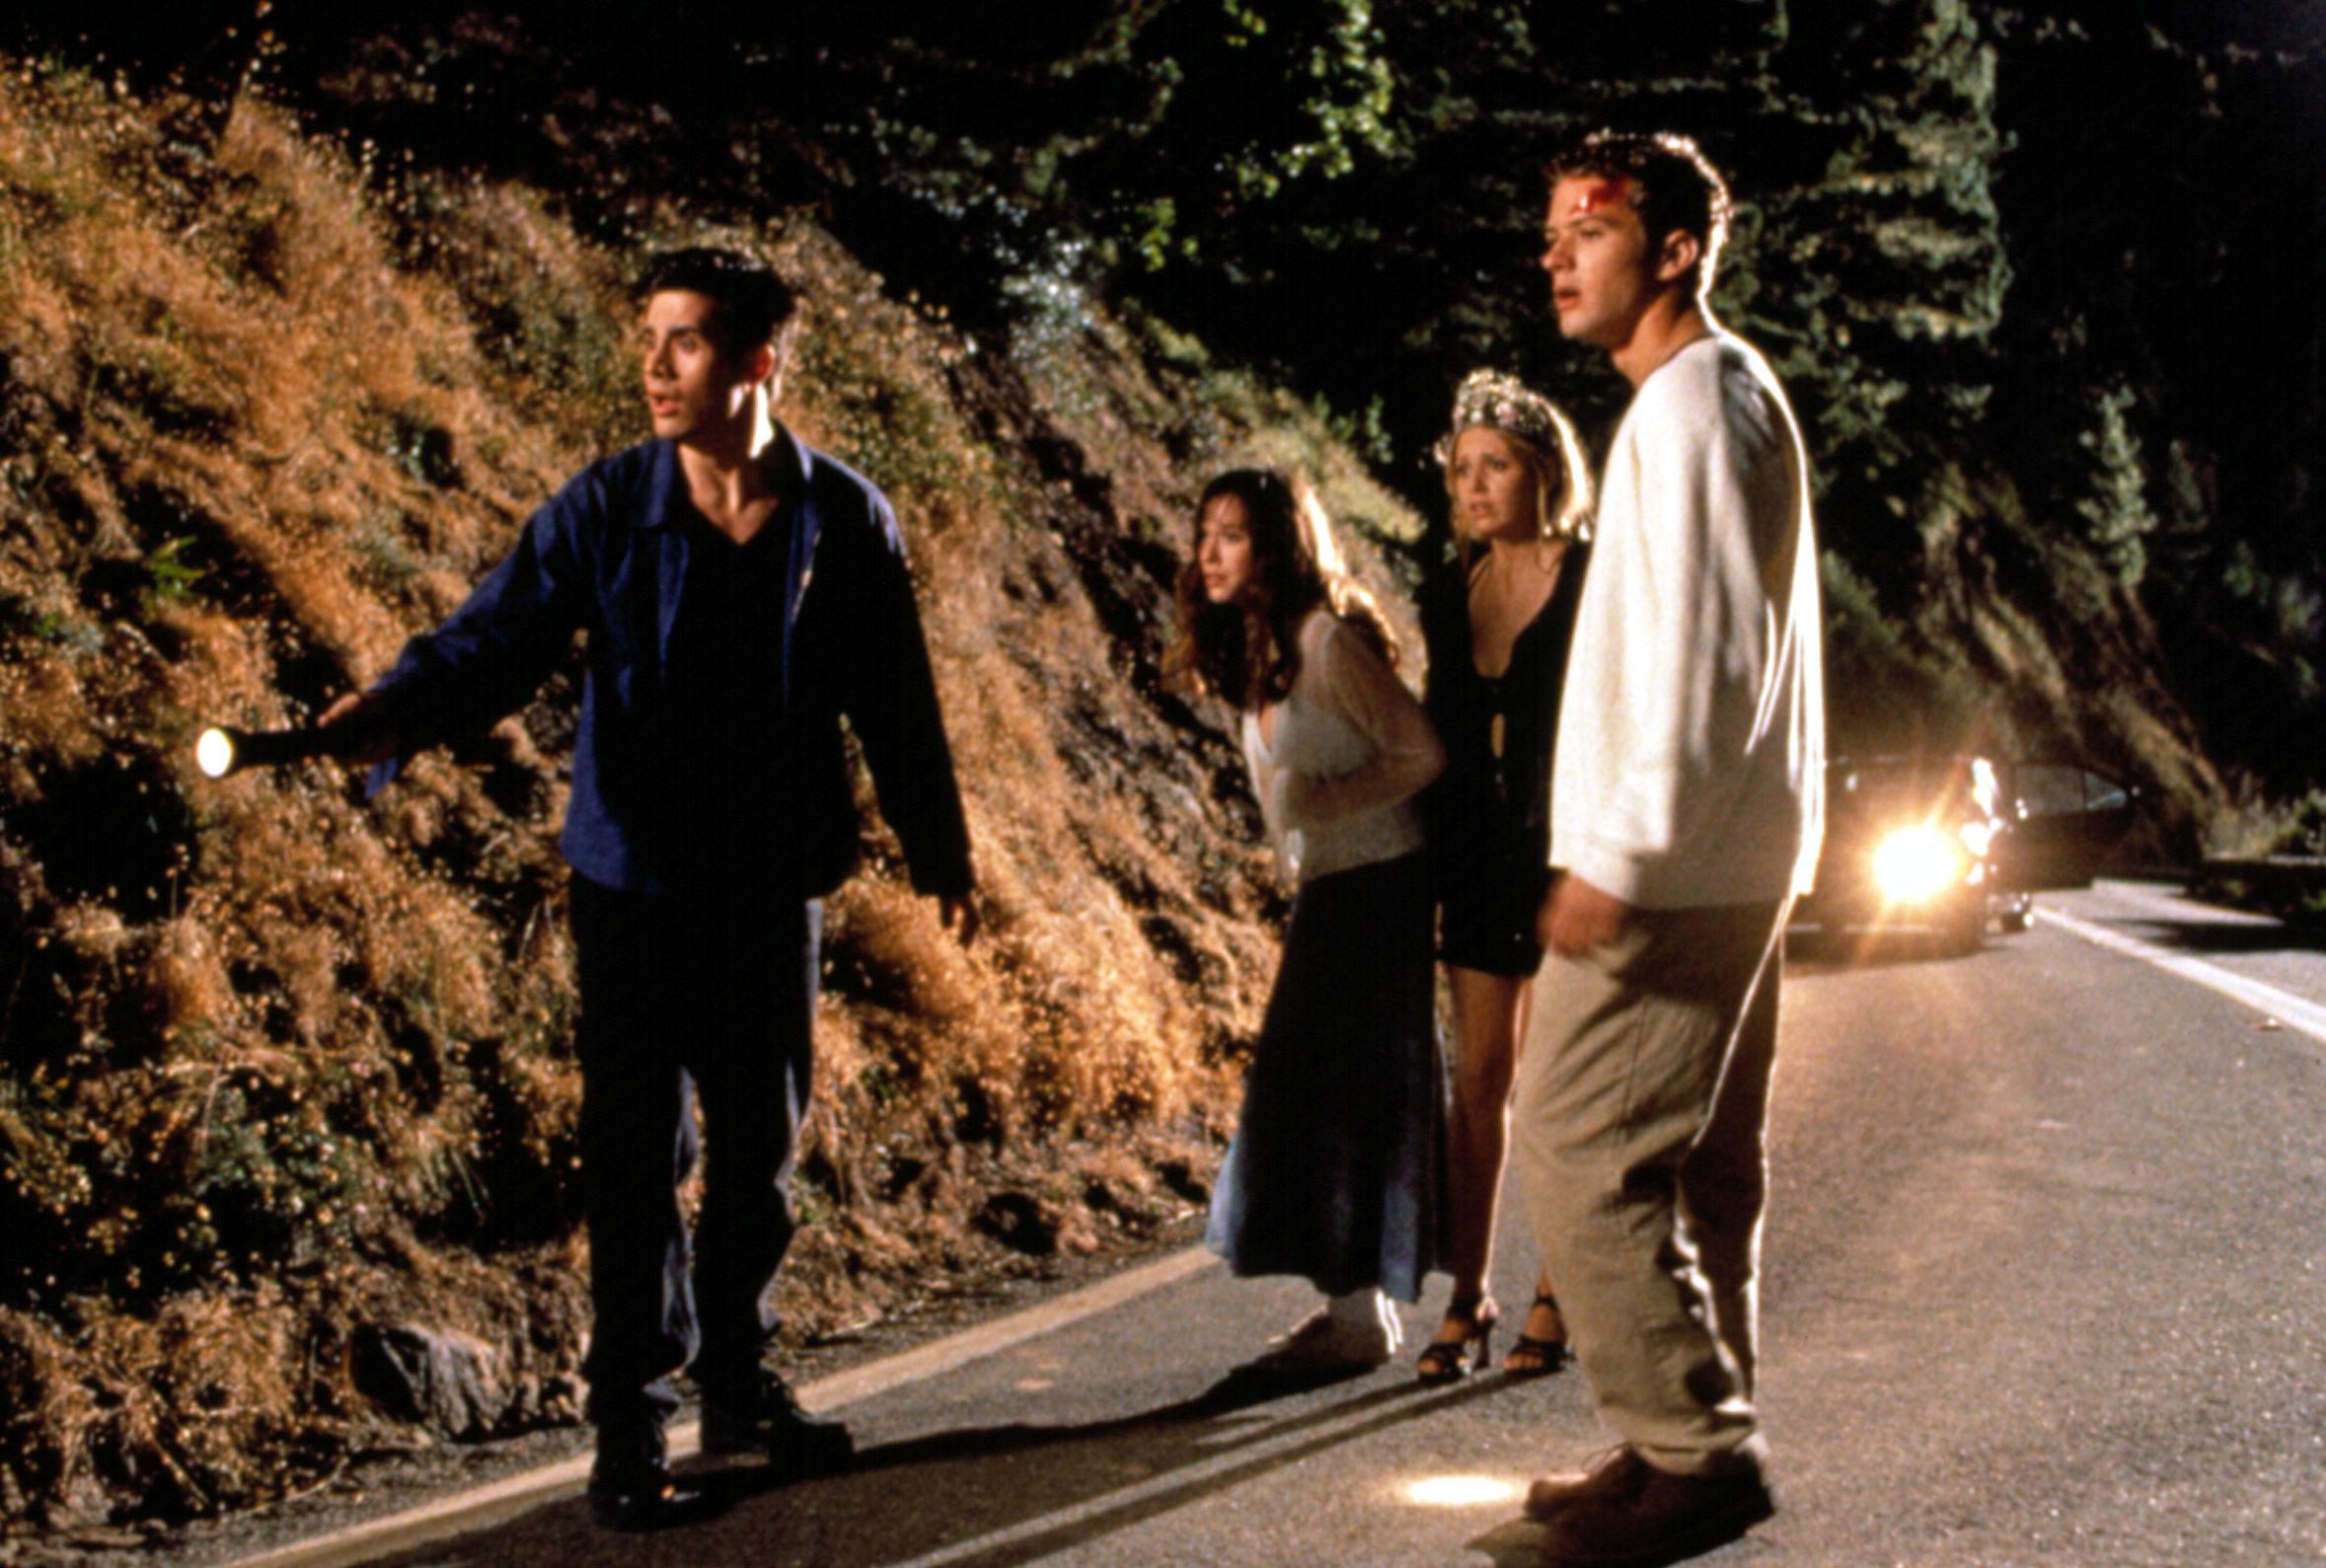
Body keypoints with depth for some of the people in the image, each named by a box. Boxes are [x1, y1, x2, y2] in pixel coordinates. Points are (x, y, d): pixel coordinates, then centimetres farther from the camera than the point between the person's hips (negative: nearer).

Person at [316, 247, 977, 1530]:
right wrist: (396, 713, -34)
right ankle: (630, 1424, 12)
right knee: (637, 1156, 0)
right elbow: (499, 632, -15)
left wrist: (938, 848, 13)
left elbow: (894, 700, 6)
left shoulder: (845, 522, -3)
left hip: (774, 885, 2)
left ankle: (739, 1383, 30)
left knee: (760, 1147, 12)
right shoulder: (606, 508, -7)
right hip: (637, 880, -2)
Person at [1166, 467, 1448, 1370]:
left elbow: (1422, 752, -14)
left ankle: (1362, 1318, -1)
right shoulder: (1258, 655, 11)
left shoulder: (1329, 642, -16)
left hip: (1375, 889, -9)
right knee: (1311, 1087, 11)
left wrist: (1321, 800, -22)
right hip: (1326, 891, 9)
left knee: (1342, 1092, -7)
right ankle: (1352, 1303, 19)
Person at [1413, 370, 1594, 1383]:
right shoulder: (1453, 595, 9)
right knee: (1479, 1080, 6)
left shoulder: (1593, 585, -8)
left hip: (1567, 854, -5)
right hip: (1479, 861, 5)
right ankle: (1467, 1303, 10)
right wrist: (1430, 873, 10)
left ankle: (1554, 1301, 9)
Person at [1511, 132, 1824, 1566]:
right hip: (1733, 858, 10)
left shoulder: (1689, 402, -13)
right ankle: (1704, 1447, 19)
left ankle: (1693, 1450, -5)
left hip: (1670, 868, -10)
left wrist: (1619, 853, -21)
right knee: (1700, 1164, 13)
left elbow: (1699, 653, -21)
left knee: (1581, 1152, -9)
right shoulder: (1736, 394, 18)